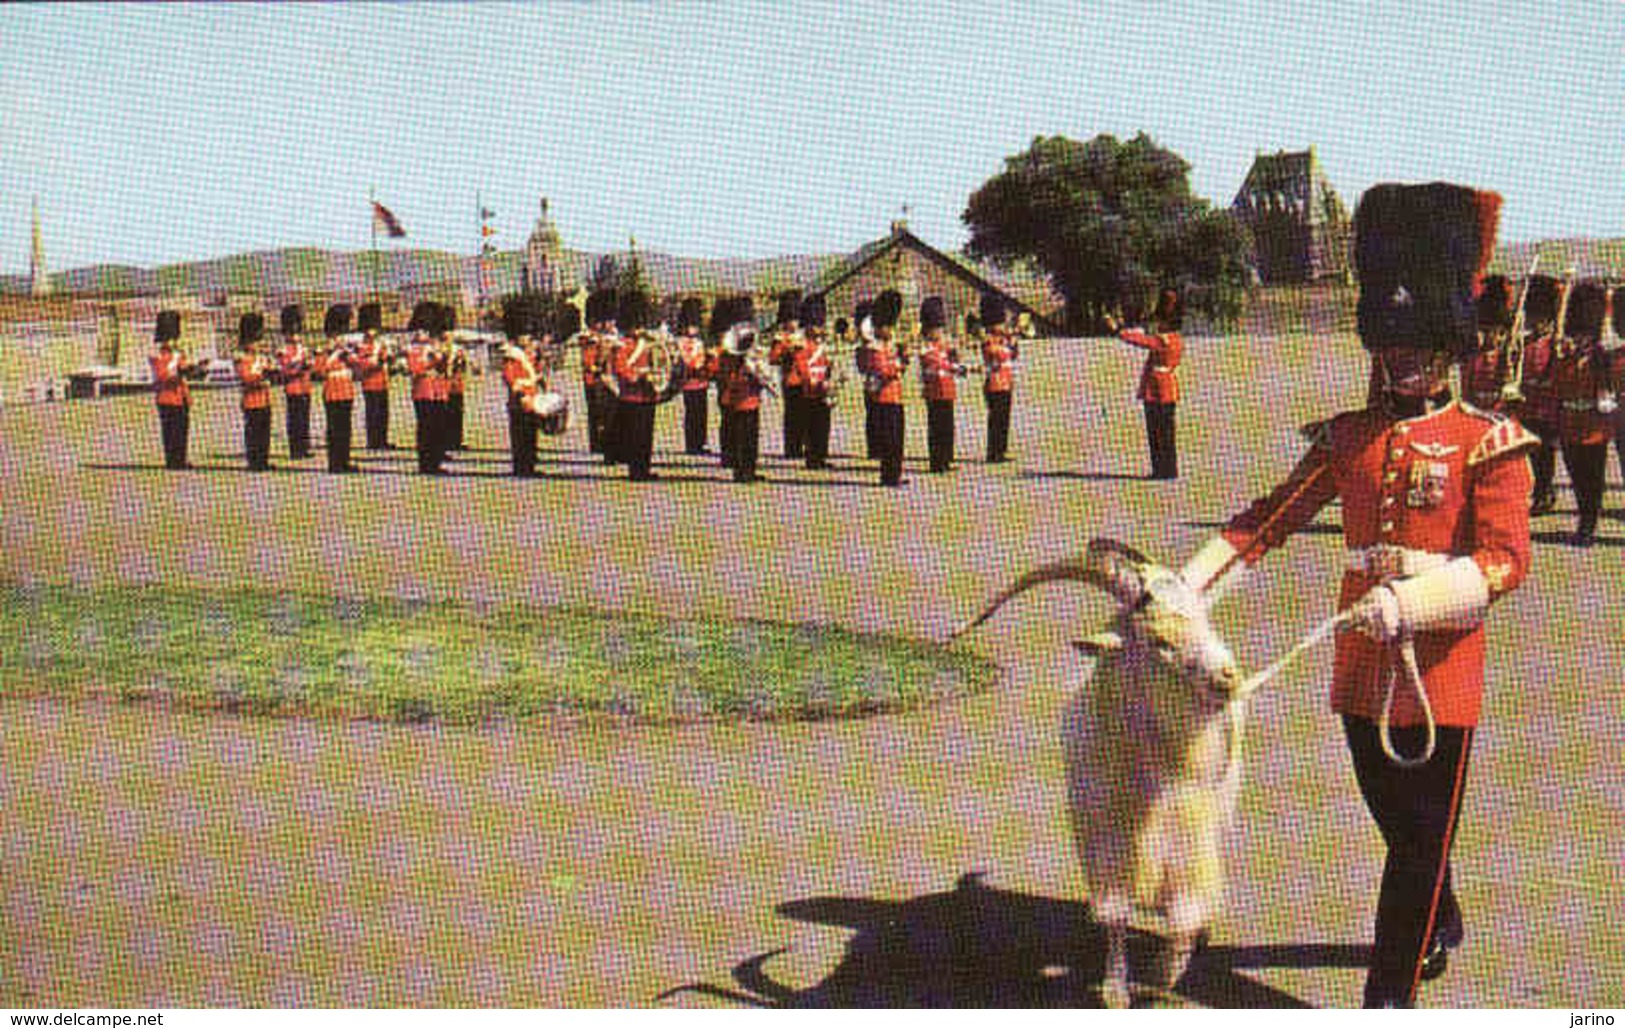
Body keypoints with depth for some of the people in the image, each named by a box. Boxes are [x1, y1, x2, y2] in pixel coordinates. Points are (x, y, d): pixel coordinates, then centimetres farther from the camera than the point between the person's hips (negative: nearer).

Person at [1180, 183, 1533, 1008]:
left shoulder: (1488, 442, -6)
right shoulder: (1348, 437, 7)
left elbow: (1506, 560, -15)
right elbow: (1269, 519, 6)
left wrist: (1411, 601, -30)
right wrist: (1189, 585, -5)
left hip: (1440, 669, -4)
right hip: (1360, 666, 5)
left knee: (1422, 837, 2)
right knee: (1399, 825, 20)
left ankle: (1390, 995, 10)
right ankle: (1442, 930, 46)